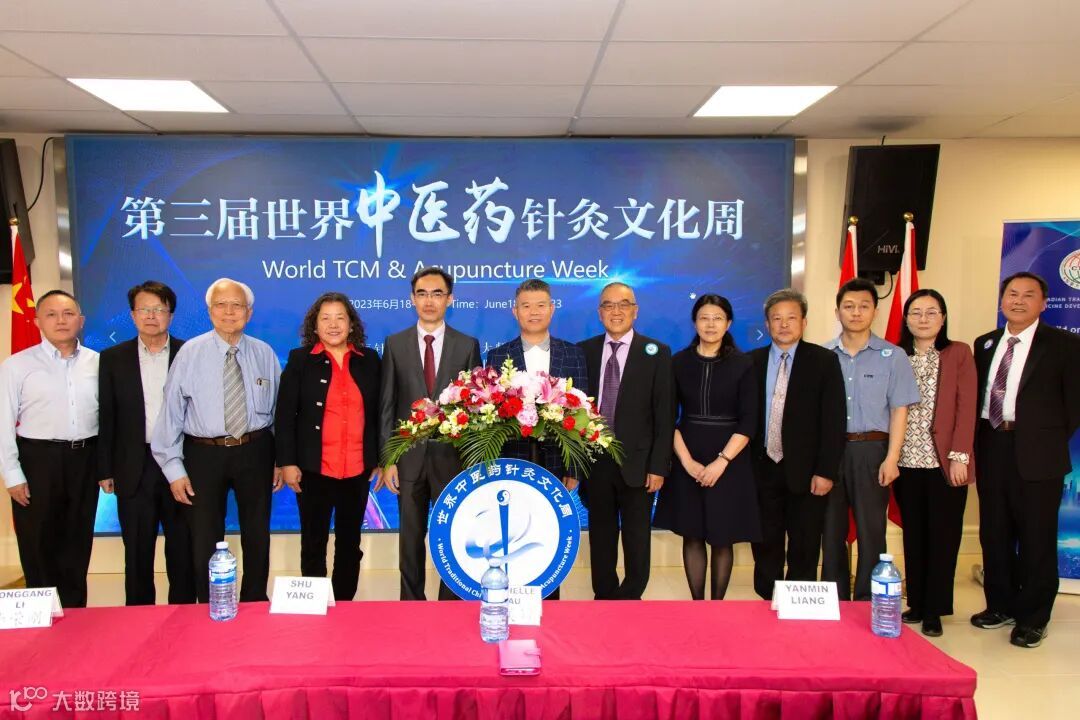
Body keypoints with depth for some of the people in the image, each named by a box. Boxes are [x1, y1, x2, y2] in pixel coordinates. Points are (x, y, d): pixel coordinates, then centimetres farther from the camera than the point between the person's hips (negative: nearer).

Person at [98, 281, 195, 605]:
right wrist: (105, 470, 2)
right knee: (137, 552, 10)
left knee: (182, 550, 7)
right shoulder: (113, 358, 5)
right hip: (134, 468, 1)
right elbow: (106, 417, 5)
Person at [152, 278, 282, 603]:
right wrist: (174, 468, -8)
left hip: (255, 452, 2)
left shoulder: (264, 354, 1)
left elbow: (277, 409, 6)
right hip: (204, 454, -2)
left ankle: (255, 606, 33)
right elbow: (171, 410, -6)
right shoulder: (190, 352, -5)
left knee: (257, 537, 15)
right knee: (205, 540, 9)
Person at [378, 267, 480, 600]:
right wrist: (387, 459, -3)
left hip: (453, 456, -1)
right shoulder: (394, 344, 3)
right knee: (411, 539, 11)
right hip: (409, 456, 1)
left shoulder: (467, 345, 1)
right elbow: (386, 406, 2)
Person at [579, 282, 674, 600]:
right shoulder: (584, 351, 5)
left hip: (636, 464, -2)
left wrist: (658, 466, -9)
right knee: (601, 539, 13)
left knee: (637, 542, 7)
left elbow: (664, 415, -4)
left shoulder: (656, 353, -2)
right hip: (595, 463, 2)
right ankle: (604, 599, 26)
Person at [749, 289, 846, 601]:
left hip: (805, 472, -2)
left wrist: (826, 471, -11)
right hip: (762, 470, 2)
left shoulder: (824, 361, -1)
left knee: (804, 553, 5)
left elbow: (833, 420, -5)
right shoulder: (752, 361, 6)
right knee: (765, 548, 10)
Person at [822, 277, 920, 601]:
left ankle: (867, 604, 15)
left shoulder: (892, 356, 1)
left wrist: (891, 458, -8)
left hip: (871, 451, -2)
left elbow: (899, 410, -1)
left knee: (870, 531, 2)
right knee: (831, 529, 10)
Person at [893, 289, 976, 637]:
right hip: (907, 461, 3)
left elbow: (966, 408, -4)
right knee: (913, 537, 10)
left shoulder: (959, 354, 1)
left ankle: (934, 611, 14)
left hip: (945, 462, -2)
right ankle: (916, 604, 21)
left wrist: (959, 457, -12)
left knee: (942, 538, 4)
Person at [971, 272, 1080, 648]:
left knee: (1036, 538, 2)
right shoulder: (985, 344, 13)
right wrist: (980, 440, 4)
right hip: (991, 448, 5)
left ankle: (1033, 618, 16)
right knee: (994, 534, 13)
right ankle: (1001, 605, 28)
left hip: (1037, 454, -5)